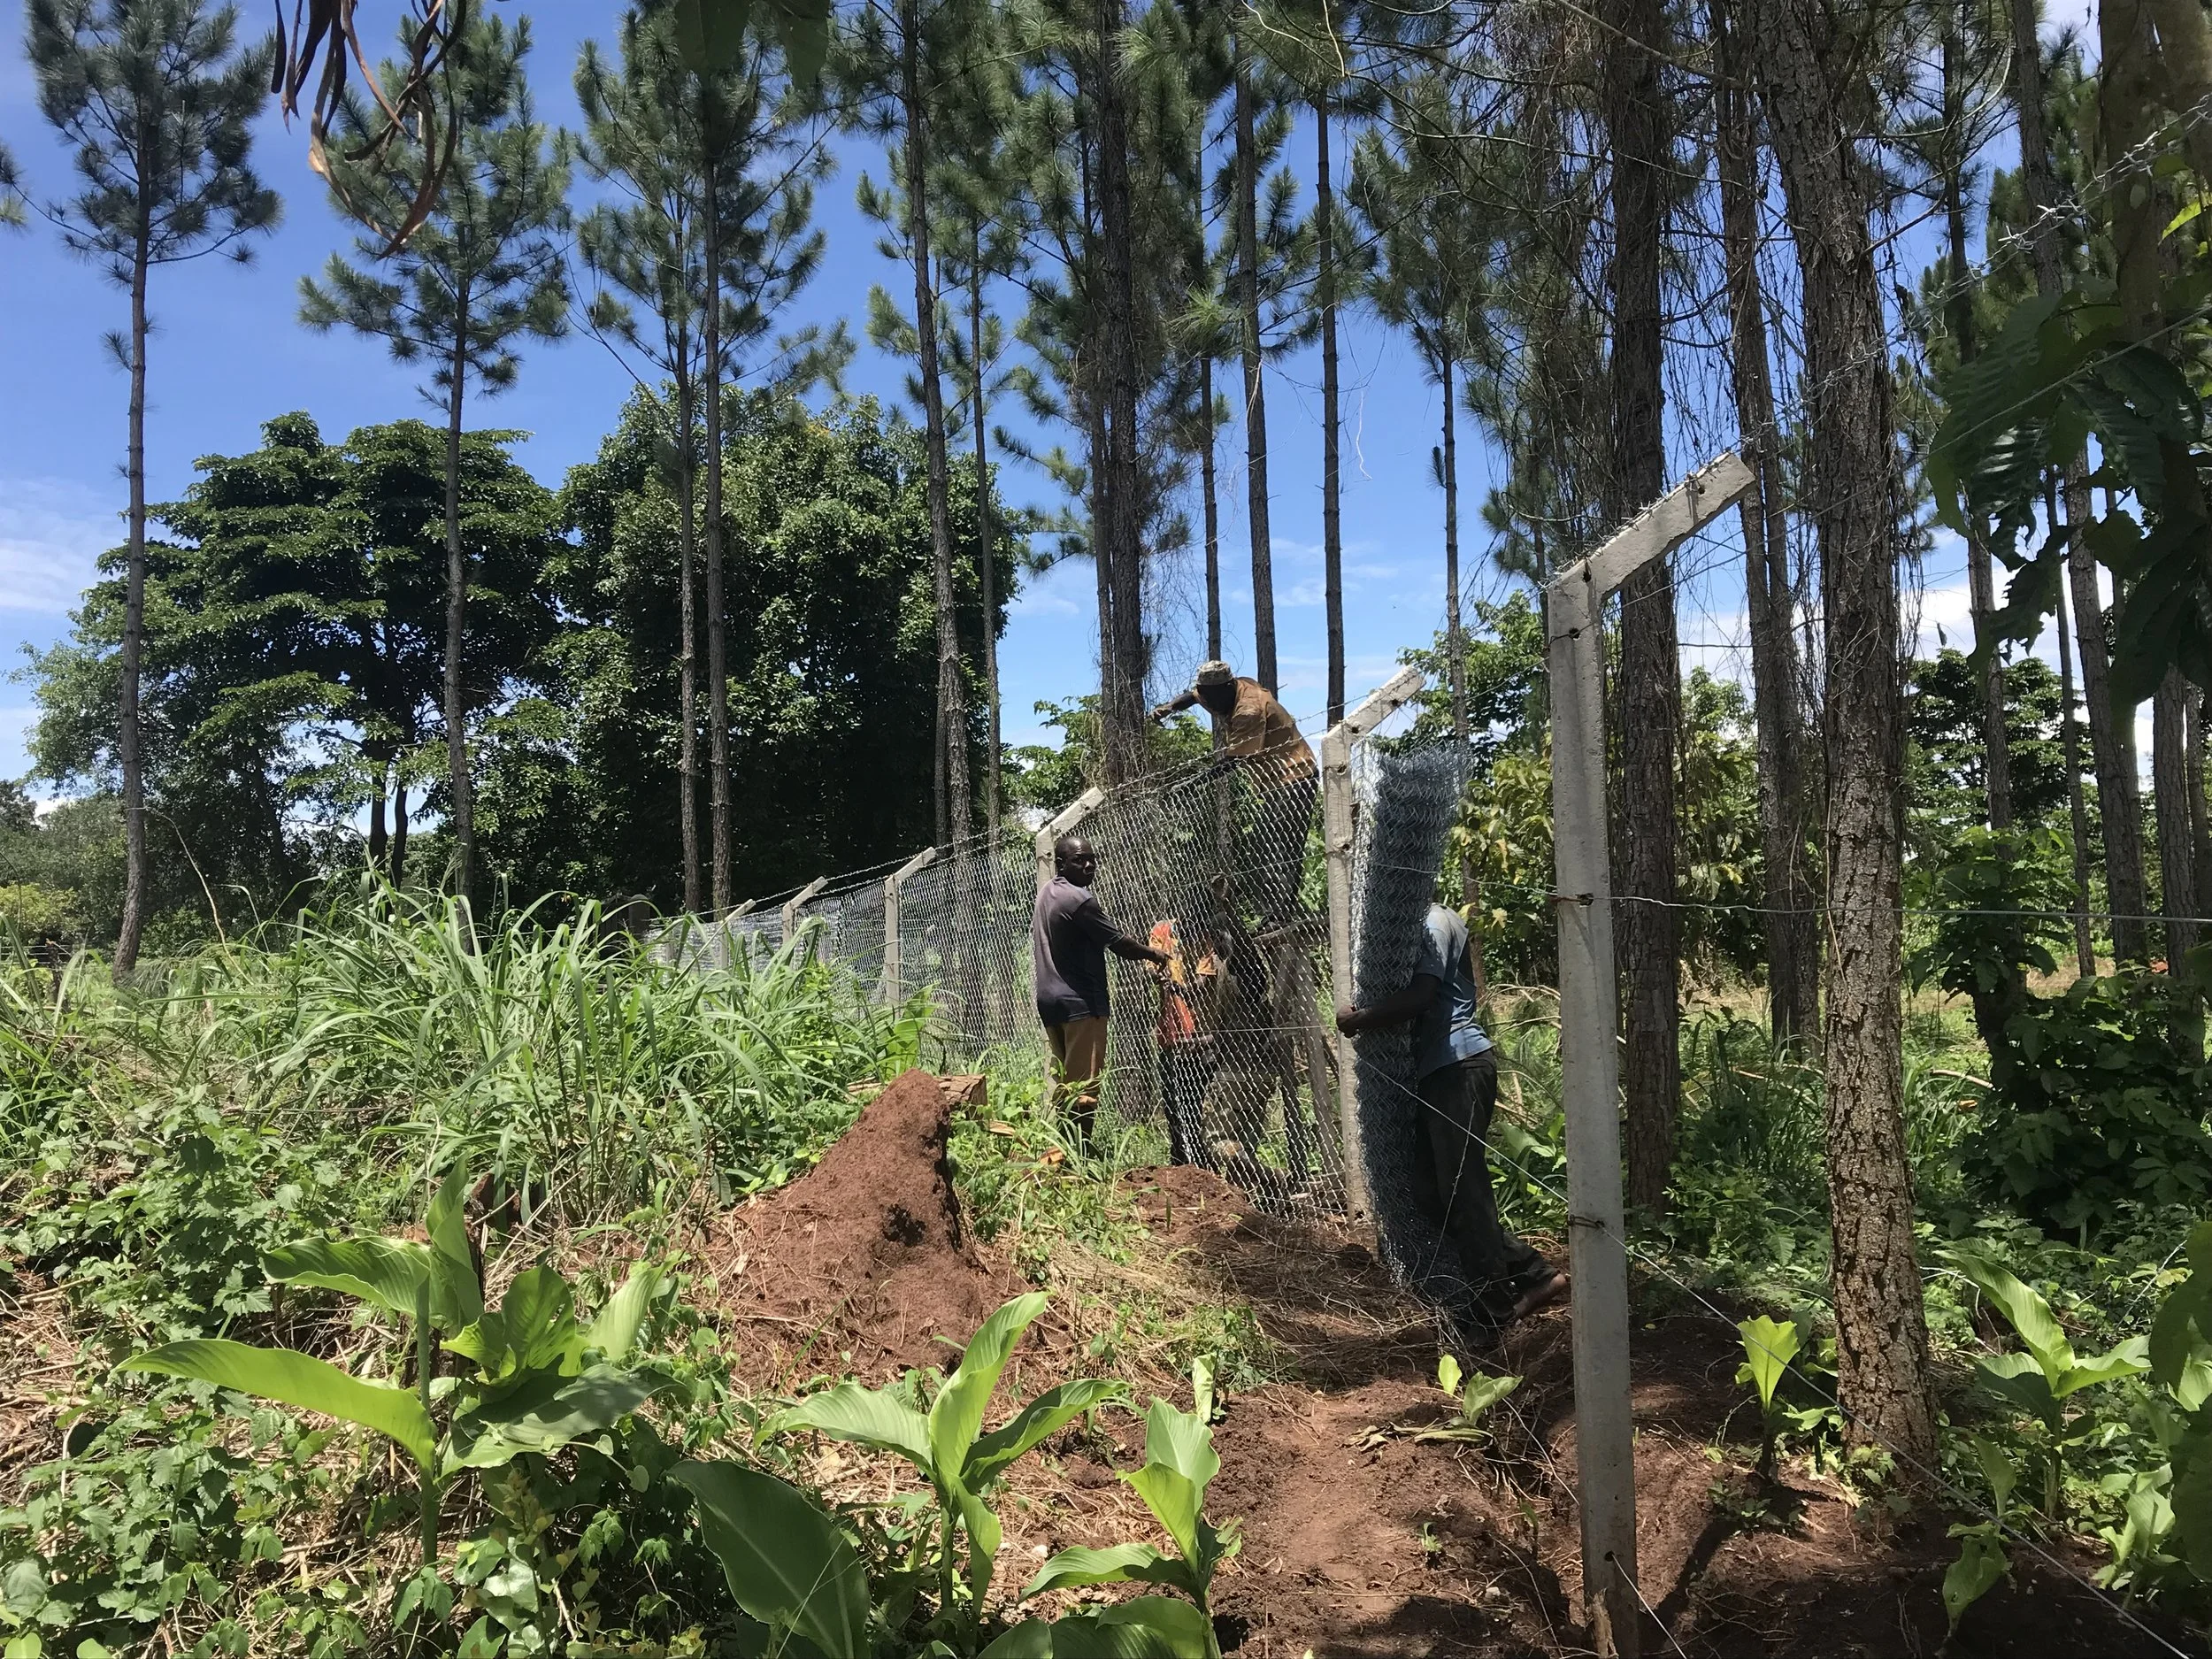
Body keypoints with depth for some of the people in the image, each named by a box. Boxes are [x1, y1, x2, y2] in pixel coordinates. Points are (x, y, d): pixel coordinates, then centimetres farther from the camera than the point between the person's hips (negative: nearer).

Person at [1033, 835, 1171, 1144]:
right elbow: (1118, 943, -11)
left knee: (1062, 1082, 12)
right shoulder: (1079, 899, -16)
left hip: (1049, 1000, 9)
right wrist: (1153, 954, 5)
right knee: (1083, 1088, -8)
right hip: (1081, 1003, -9)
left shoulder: (1045, 892, 12)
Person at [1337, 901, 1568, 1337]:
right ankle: (1532, 1274, 14)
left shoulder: (1433, 922, -9)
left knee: (1461, 1190, -6)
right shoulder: (1437, 921, 21)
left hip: (1458, 1066, -10)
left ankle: (1493, 1305, 3)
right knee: (1431, 1191, 9)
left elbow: (1419, 997, -22)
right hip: (1440, 1069, 10)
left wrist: (1358, 1020, -11)